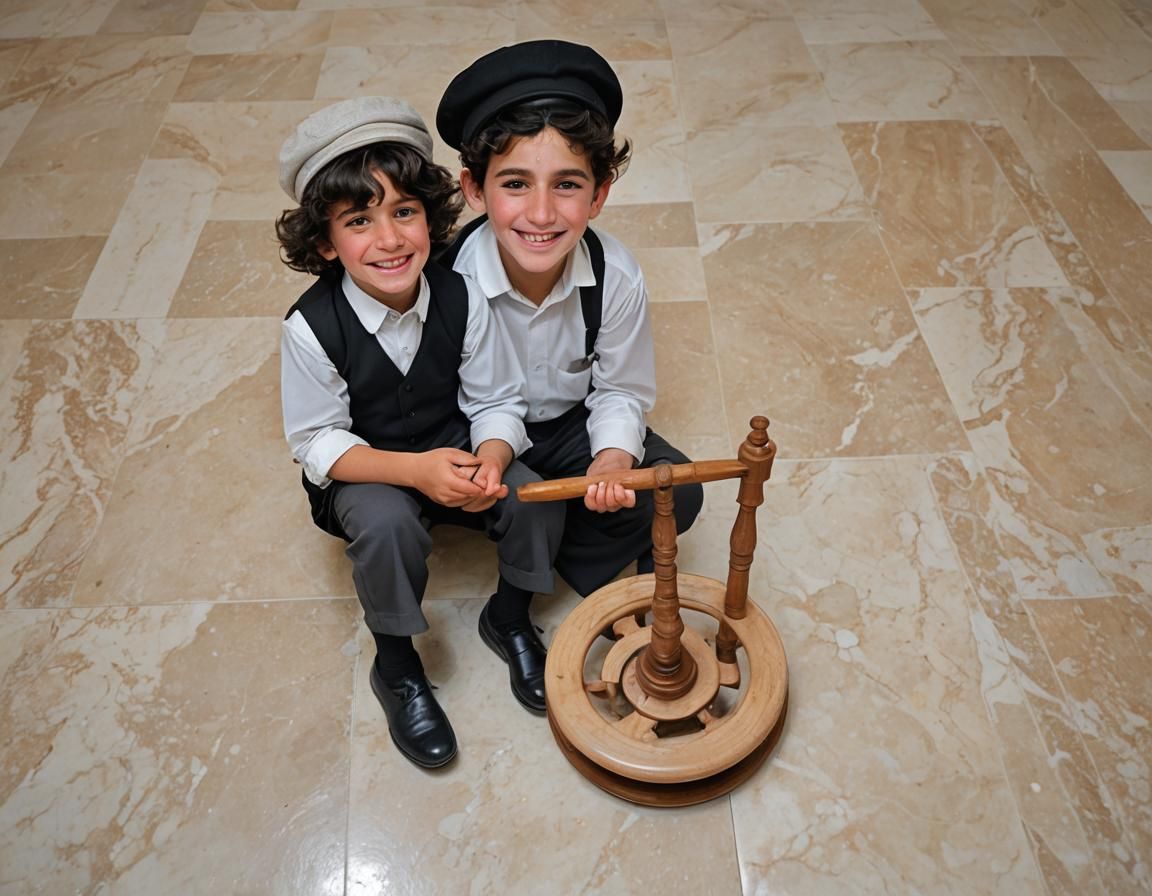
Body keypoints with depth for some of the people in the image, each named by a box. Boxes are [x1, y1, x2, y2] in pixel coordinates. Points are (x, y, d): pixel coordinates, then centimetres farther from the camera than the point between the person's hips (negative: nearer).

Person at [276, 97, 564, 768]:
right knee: (387, 525, -33)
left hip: (457, 451, 3)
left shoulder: (462, 301, -16)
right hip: (364, 472, -2)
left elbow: (499, 401, -7)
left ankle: (508, 618, 10)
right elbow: (318, 443, -16)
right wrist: (415, 469, -30)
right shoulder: (312, 328, -22)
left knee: (537, 499, -22)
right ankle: (397, 668, -4)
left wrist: (490, 459, -29)